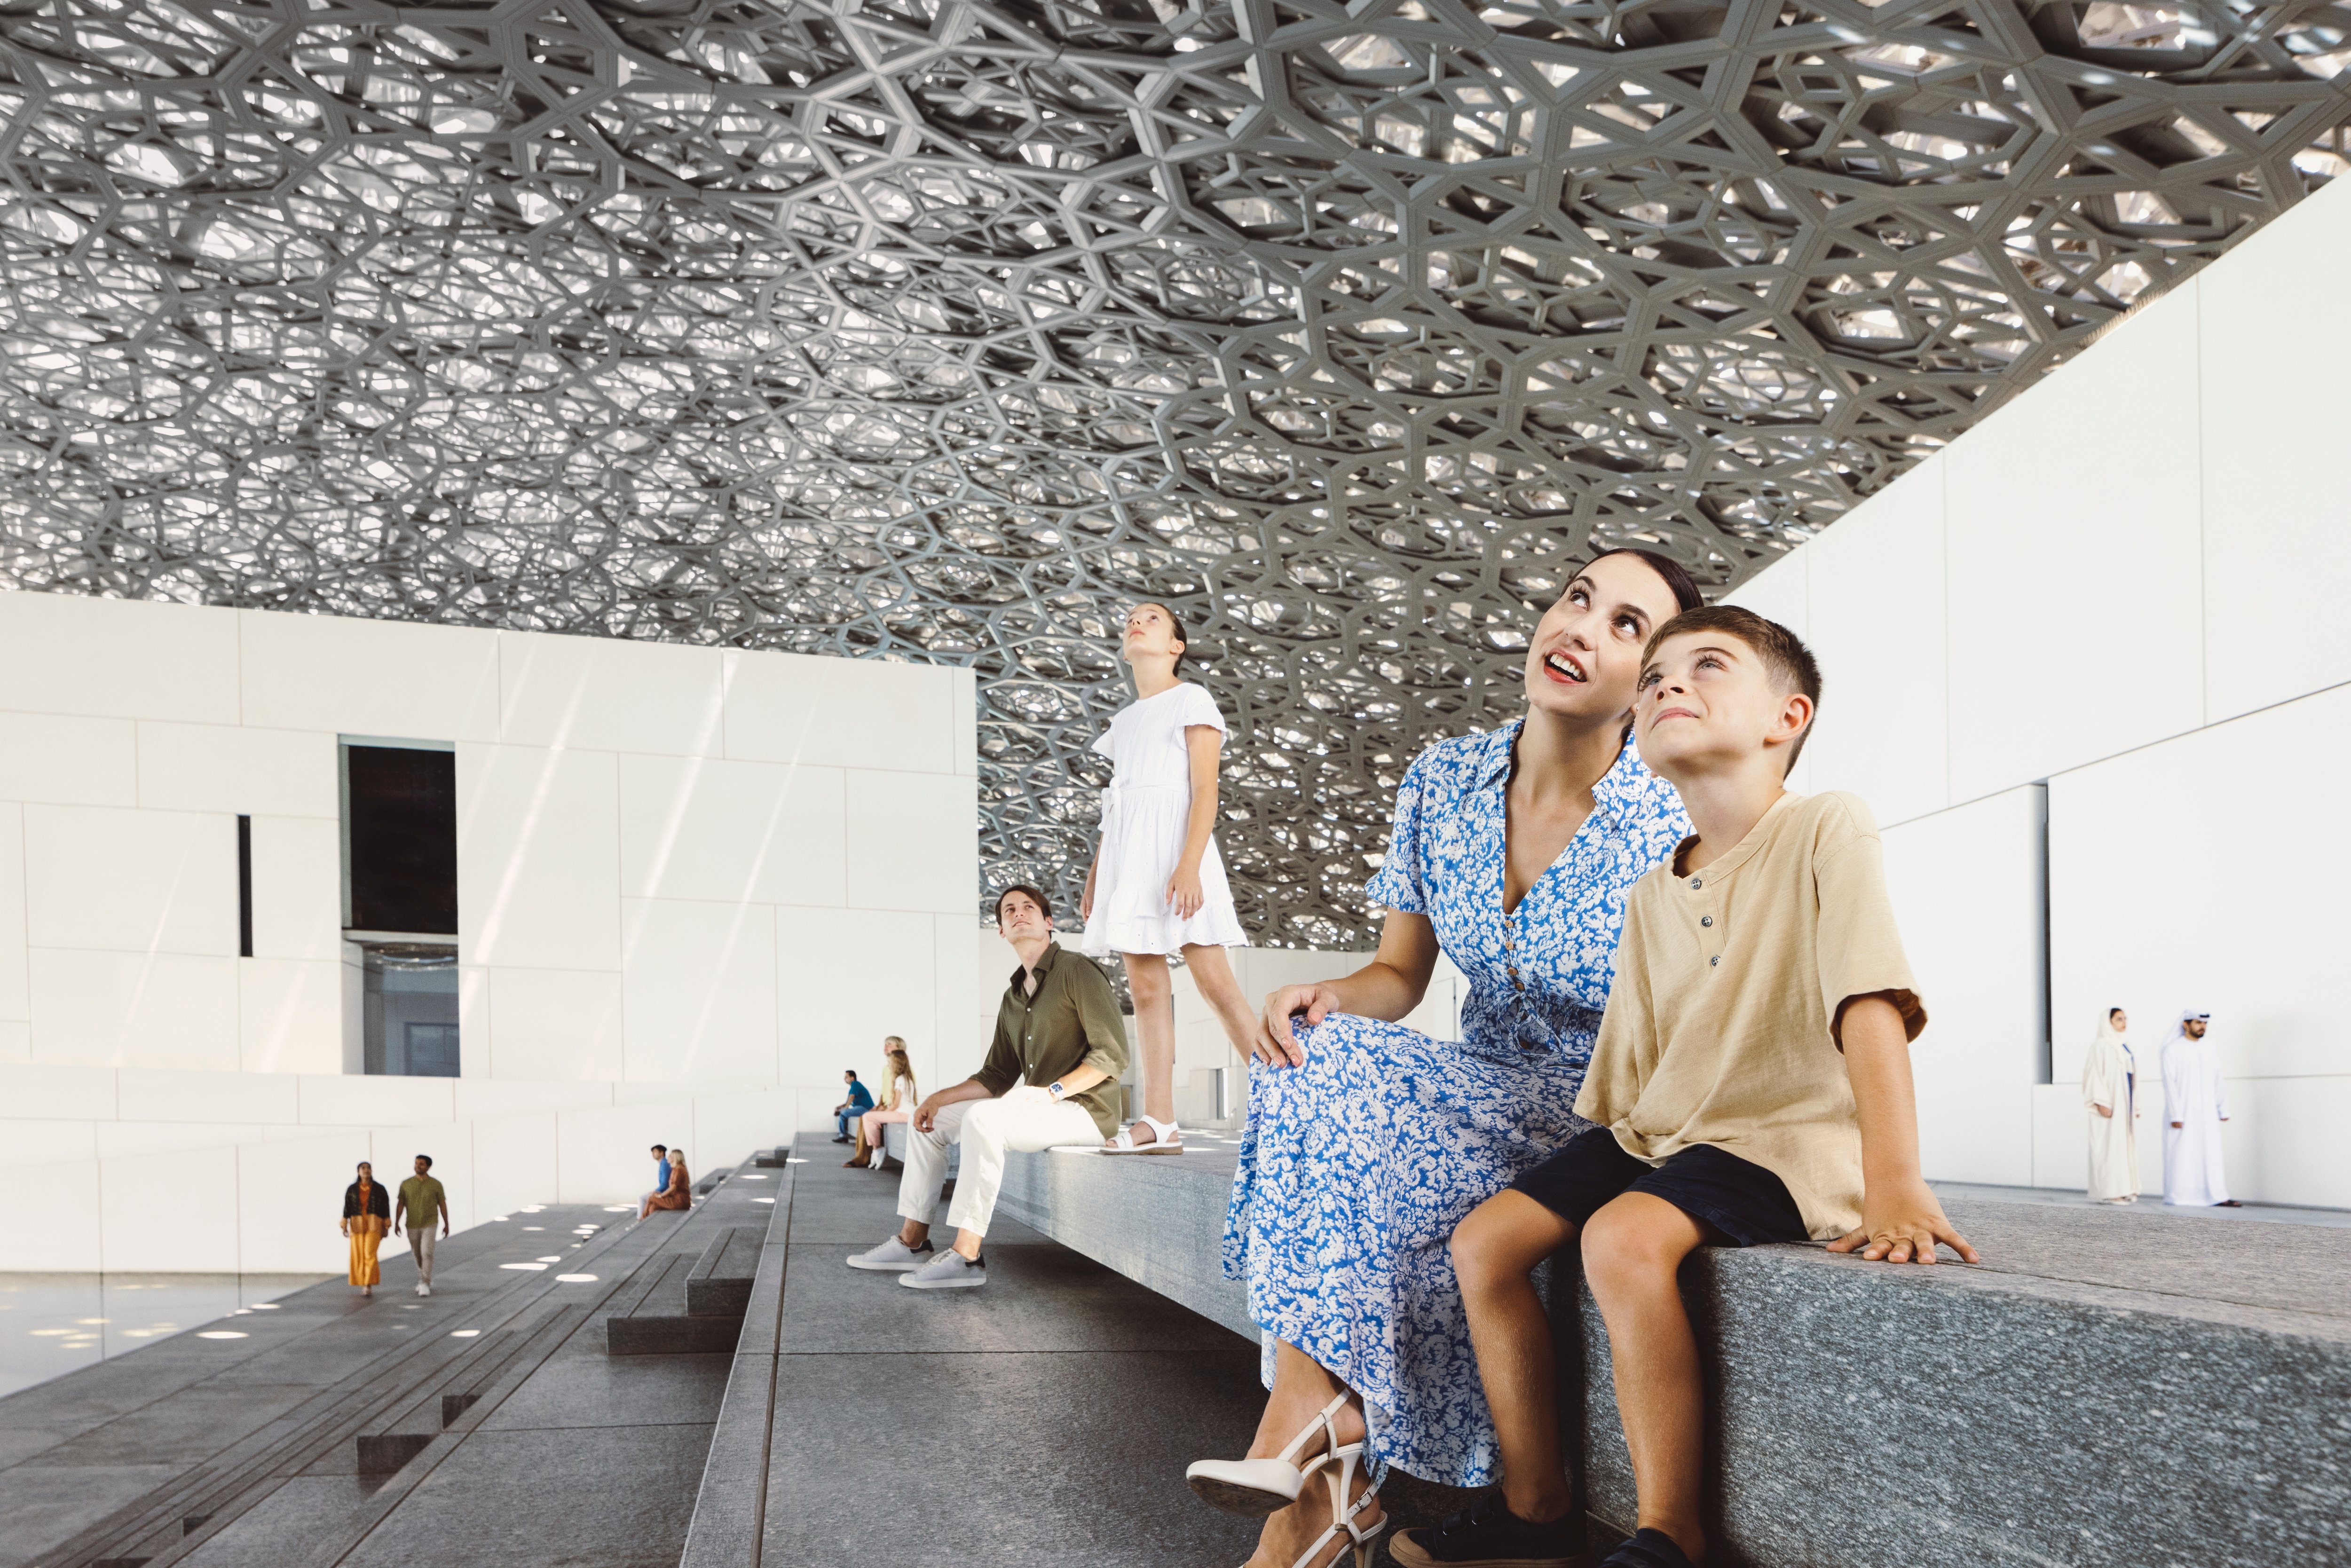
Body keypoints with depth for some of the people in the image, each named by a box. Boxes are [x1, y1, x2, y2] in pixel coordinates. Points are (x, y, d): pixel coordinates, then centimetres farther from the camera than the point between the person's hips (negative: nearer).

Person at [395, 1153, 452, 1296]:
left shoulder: (436, 1185, -7)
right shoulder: (406, 1184, -3)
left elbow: (443, 1205, -1)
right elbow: (400, 1205, -1)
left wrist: (446, 1224, 1)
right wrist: (396, 1223, -9)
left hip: (429, 1225, -3)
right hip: (412, 1226, 3)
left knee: (427, 1253, -16)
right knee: (418, 1255, 14)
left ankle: (425, 1285, -14)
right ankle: (427, 1279, 36)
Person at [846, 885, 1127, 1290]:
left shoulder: (1076, 970, -10)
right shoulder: (1013, 999, 16)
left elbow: (1112, 1054, -17)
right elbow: (996, 1077, 19)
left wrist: (1053, 1091, -24)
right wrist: (941, 1097, 6)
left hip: (1082, 1108, -9)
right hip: (1040, 1109, 9)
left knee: (982, 1117, -32)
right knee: (932, 1120, 7)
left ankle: (966, 1256, -32)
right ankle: (912, 1241, 5)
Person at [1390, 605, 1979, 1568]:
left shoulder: (1824, 830, -11)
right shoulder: (1649, 899, 11)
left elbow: (1869, 1003, -23)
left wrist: (1894, 1183, -32)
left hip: (1783, 1133, -8)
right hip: (1658, 1130, 8)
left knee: (1624, 1238, -33)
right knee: (1484, 1241, -3)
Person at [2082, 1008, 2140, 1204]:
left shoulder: (2125, 1046, 16)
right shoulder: (2101, 1045, -9)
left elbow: (2130, 1076, 19)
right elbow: (2095, 1074, -15)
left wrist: (2135, 1105, 15)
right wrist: (2102, 1102, -23)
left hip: (2125, 1102, 9)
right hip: (2109, 1104, -9)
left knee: (2125, 1144, 8)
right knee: (2110, 1145, -8)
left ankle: (2123, 1190, 12)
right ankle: (2108, 1192, -7)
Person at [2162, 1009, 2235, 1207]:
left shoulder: (2212, 1049, 8)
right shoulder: (2173, 1050, -7)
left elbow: (2218, 1082, 11)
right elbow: (2169, 1084, -11)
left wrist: (2224, 1109, 6)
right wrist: (2175, 1115, -16)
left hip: (2207, 1112, 4)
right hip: (2182, 1111, -4)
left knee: (2211, 1155, 0)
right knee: (2181, 1155, 0)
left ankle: (2217, 1197, -1)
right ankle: (2176, 1197, 7)